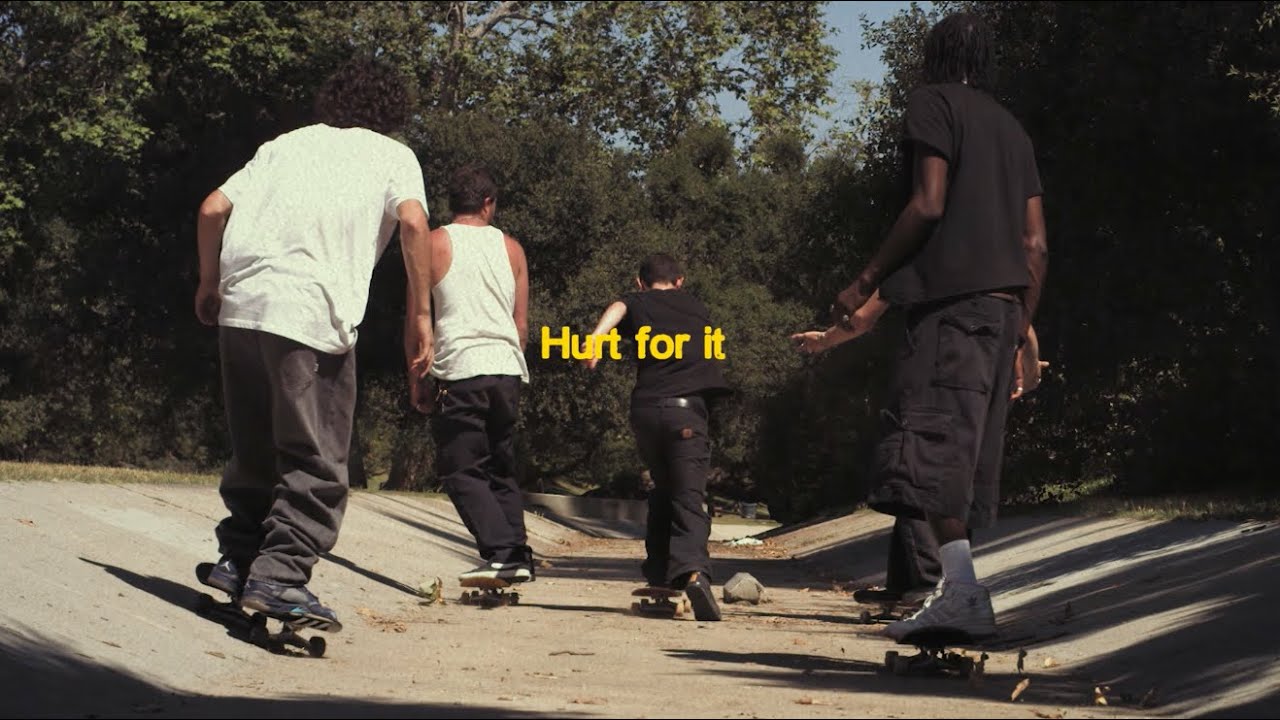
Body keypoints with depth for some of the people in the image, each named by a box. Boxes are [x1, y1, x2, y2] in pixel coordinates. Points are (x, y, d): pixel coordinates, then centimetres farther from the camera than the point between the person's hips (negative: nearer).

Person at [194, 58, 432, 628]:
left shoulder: (288, 143, 24)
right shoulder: (393, 156, 14)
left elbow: (214, 209, 15)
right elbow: (412, 221, -6)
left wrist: (209, 284, 27)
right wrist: (420, 311, -2)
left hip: (241, 305, 5)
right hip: (313, 315, -5)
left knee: (255, 448, 20)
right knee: (316, 461, -1)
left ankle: (237, 557, 21)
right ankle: (279, 574, -11)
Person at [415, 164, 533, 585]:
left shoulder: (435, 244, 2)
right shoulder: (511, 248, 13)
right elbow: (522, 325, 15)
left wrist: (417, 381, 5)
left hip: (459, 370, -4)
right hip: (507, 369, 5)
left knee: (462, 470, -2)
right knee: (502, 468, 15)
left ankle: (499, 552, -17)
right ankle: (518, 555, 7)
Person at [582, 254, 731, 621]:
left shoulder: (637, 303, 17)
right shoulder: (697, 307, 25)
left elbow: (616, 309, -7)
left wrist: (596, 337, -25)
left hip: (645, 408, 1)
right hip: (687, 407, -1)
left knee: (663, 489, 24)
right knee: (689, 497, -13)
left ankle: (659, 568, 25)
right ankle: (693, 570, -36)